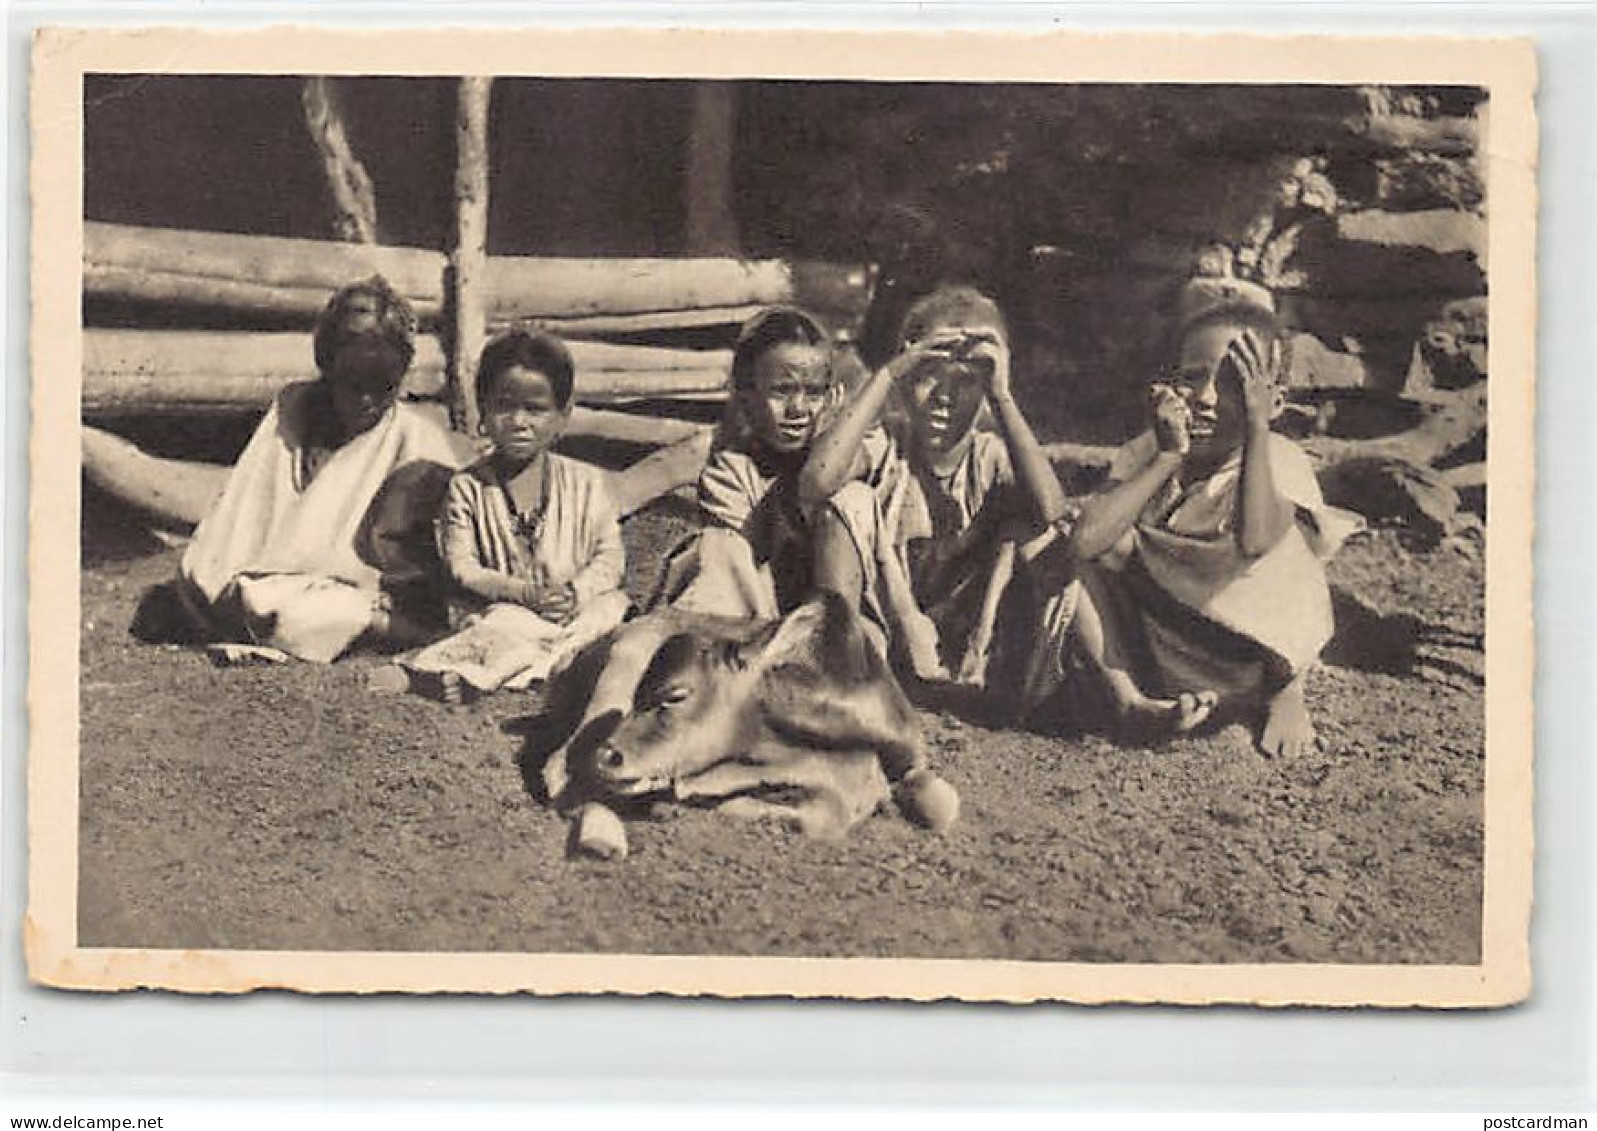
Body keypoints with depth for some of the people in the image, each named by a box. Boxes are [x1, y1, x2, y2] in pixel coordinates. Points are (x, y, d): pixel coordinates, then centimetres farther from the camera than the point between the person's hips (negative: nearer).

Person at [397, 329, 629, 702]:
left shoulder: (586, 484, 6)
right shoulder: (467, 488, 2)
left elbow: (610, 557, 3)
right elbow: (462, 569, -4)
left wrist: (576, 592, -19)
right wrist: (527, 593, -19)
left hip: (577, 606, 2)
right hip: (501, 609, -2)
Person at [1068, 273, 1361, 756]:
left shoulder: (1279, 460, -15)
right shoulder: (1148, 452, -5)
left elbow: (1254, 542, -39)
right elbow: (1087, 540, -24)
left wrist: (1257, 428, -34)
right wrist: (1170, 457, -24)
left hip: (1251, 657, -2)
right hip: (1160, 653, 2)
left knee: (1285, 546, -28)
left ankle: (1284, 690, -2)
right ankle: (1125, 691, -3)